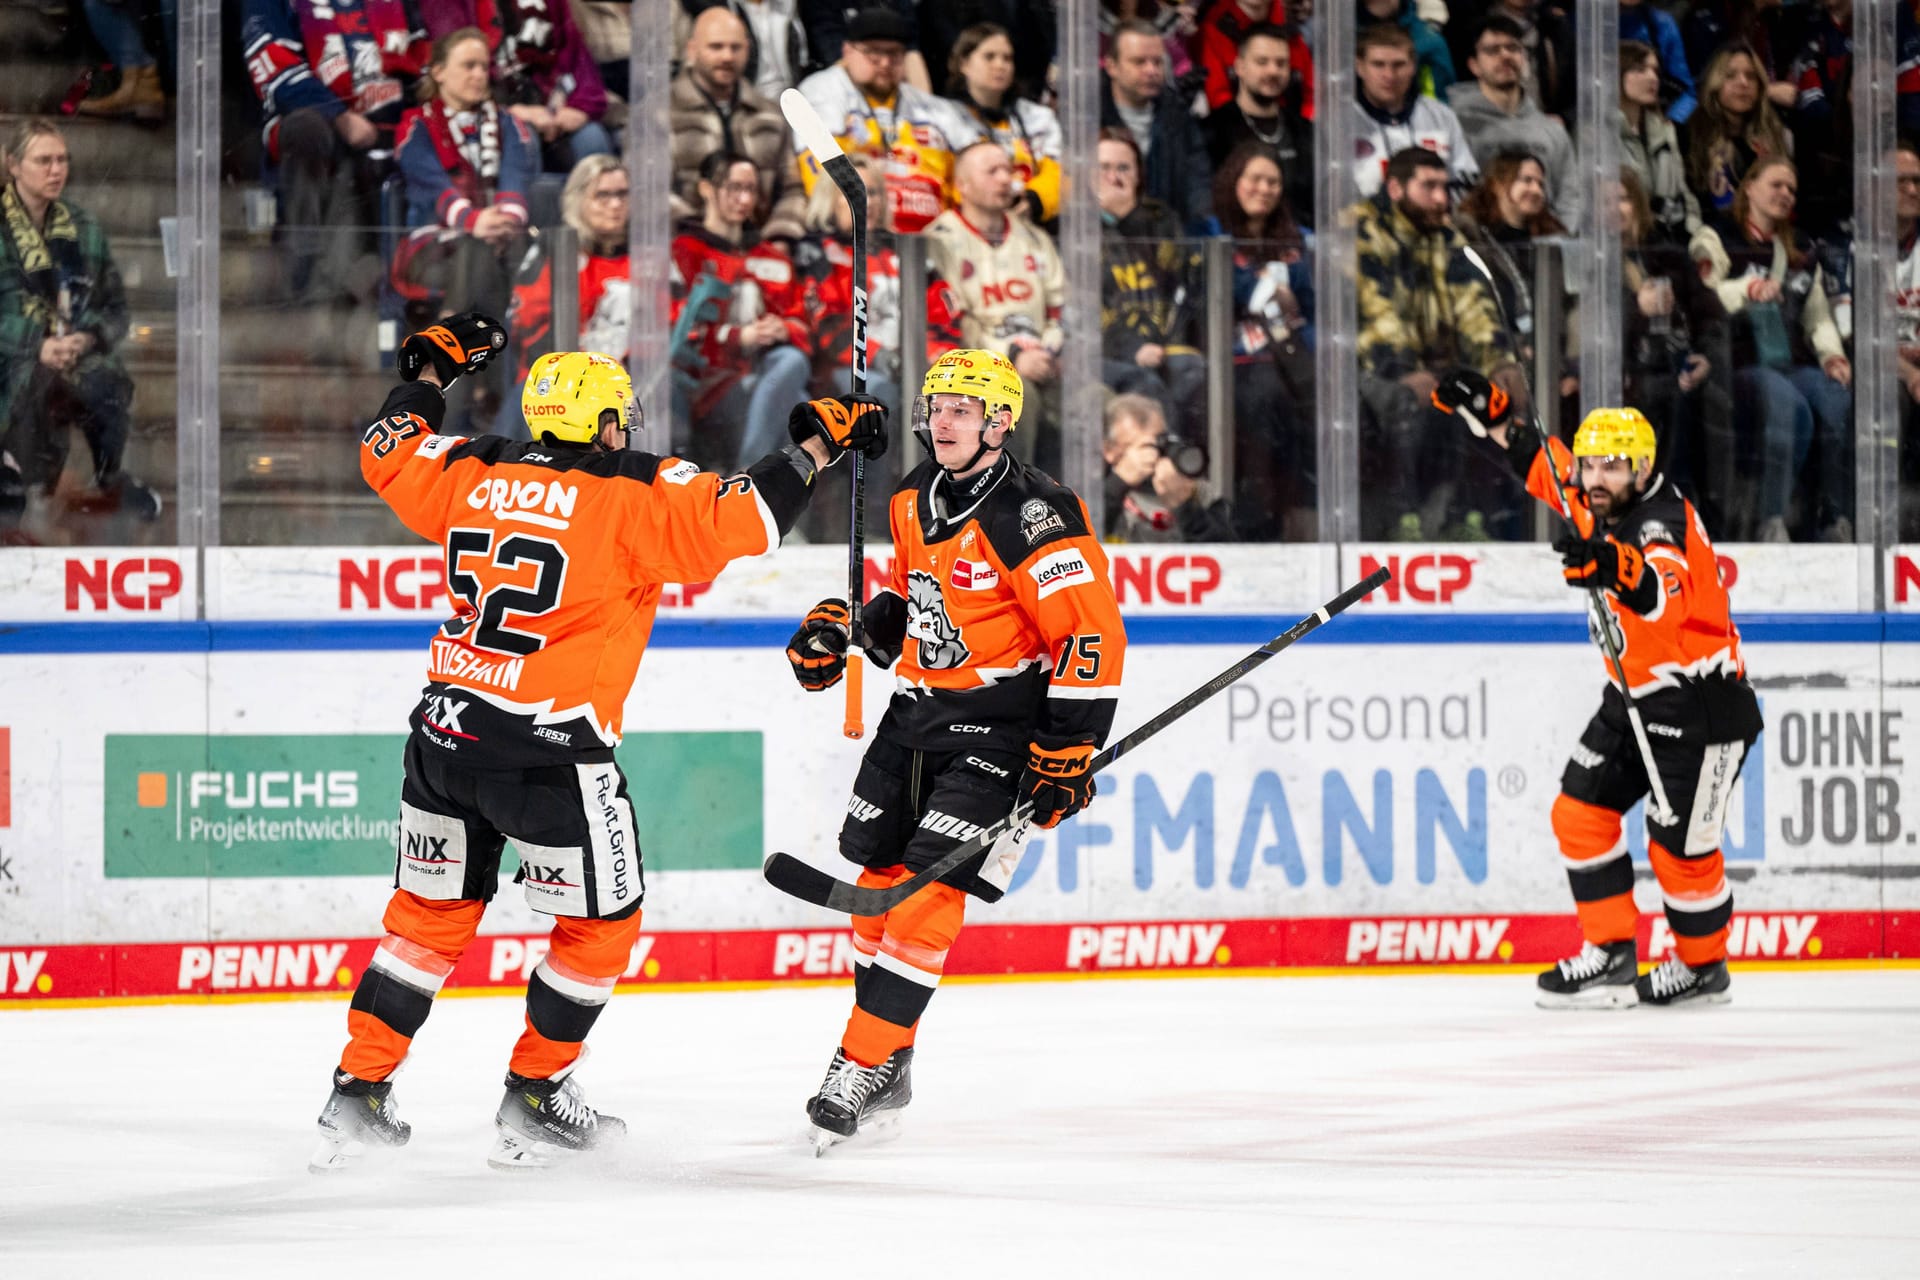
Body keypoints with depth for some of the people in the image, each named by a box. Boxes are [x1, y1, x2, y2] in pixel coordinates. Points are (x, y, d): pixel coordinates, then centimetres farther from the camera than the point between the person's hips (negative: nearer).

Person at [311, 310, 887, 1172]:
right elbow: (733, 519, -17)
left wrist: (430, 370, 36)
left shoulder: (473, 474, 8)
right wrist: (817, 446, -6)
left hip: (445, 735, 6)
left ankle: (357, 1094, 16)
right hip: (548, 747, -6)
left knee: (431, 915, 18)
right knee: (603, 923, 13)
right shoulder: (635, 494, -7)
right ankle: (532, 1100, 17)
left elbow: (388, 457, 24)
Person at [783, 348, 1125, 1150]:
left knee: (932, 884, -14)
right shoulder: (915, 499, 7)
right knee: (878, 877, 8)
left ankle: (864, 1065, -10)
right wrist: (848, 627, 8)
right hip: (918, 708, 8)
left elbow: (1092, 634, -21)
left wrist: (1069, 748, -22)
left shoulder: (1032, 515, -19)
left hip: (999, 723, -8)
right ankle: (887, 1072, 19)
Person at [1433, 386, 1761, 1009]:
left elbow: (1667, 596, -48)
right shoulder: (1600, 503, -2)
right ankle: (1611, 956, 7)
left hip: (1702, 705, -9)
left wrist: (1612, 566, -67)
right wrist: (1489, 414, 5)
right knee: (1580, 812, 2)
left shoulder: (1662, 521, -26)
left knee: (1679, 846, -6)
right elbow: (1546, 466, 17)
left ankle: (1704, 968, 15)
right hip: (1633, 694, 9)